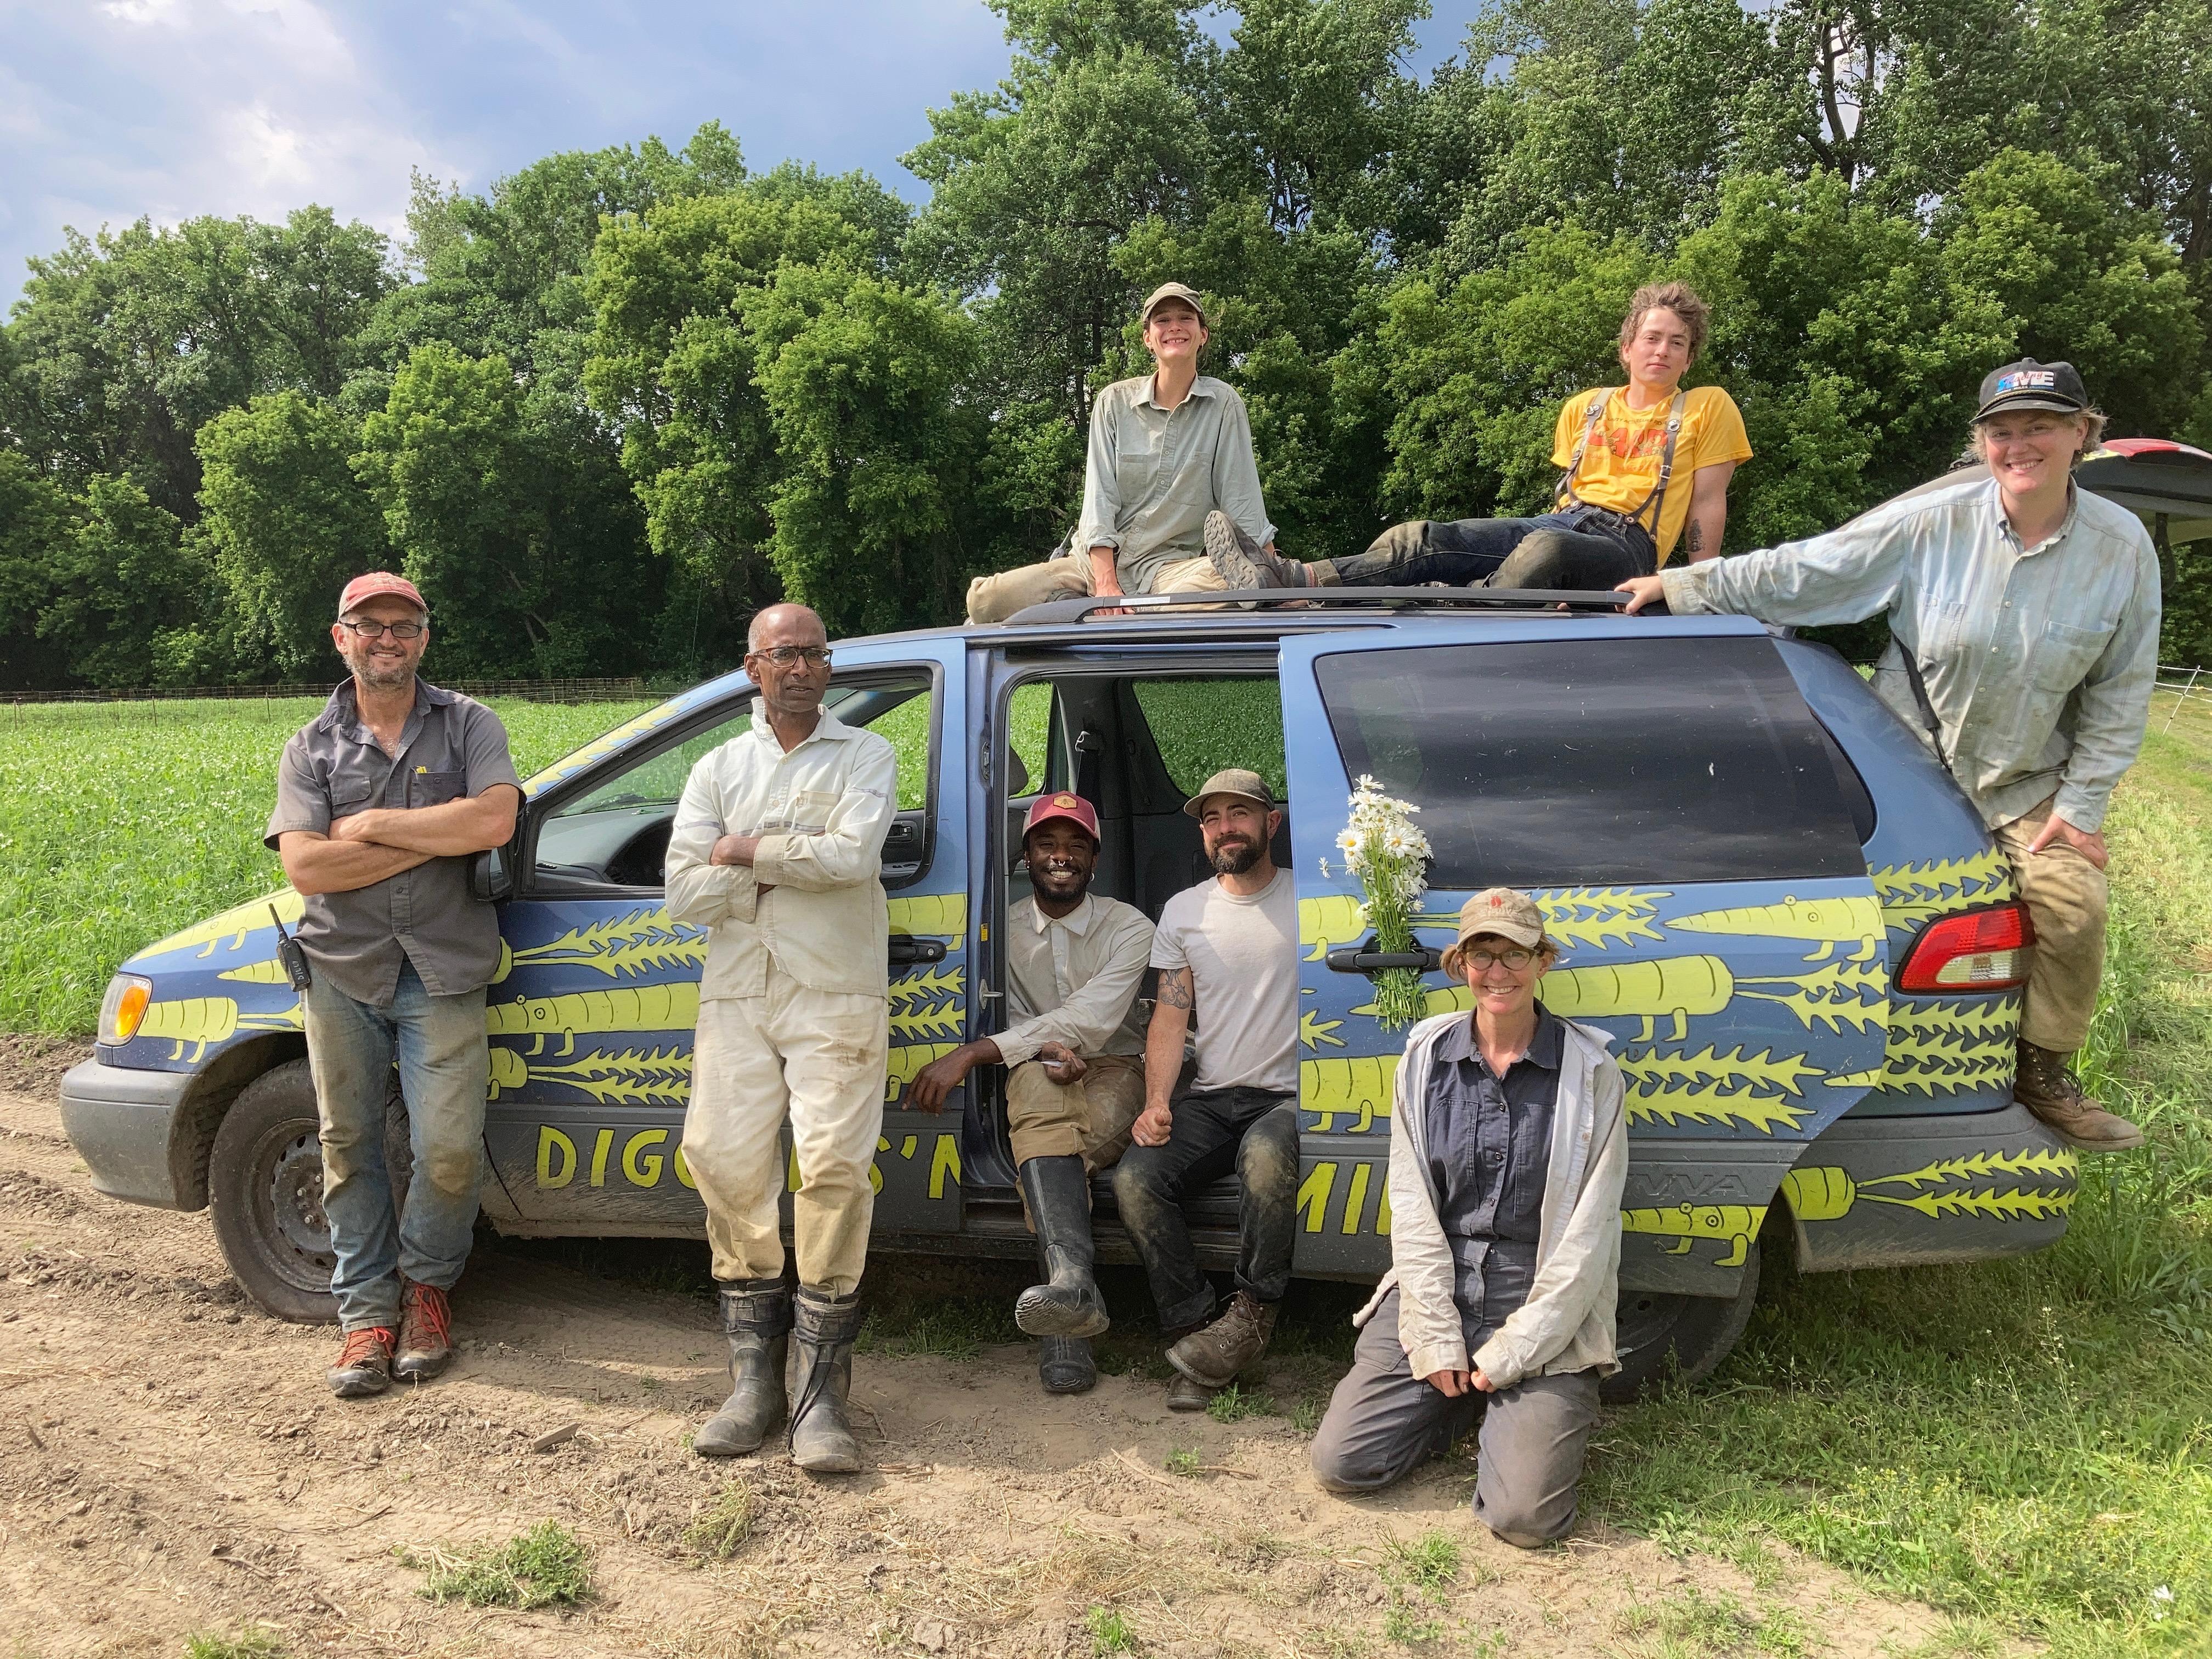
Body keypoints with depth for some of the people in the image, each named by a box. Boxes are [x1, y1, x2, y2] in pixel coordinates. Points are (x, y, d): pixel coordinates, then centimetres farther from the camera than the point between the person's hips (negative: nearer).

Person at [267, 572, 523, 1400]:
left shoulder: (468, 725, 5)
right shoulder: (312, 747, 8)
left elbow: (493, 820, -14)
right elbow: (305, 866, -7)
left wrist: (373, 824, -10)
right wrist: (436, 840, -11)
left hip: (443, 973, -2)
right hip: (343, 971, 2)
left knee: (449, 1151, -5)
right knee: (350, 1146, 8)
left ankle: (425, 1282, 21)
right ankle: (367, 1309, 21)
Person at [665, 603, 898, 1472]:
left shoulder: (865, 756, 9)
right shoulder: (718, 769, 17)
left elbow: (853, 854, -11)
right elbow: (685, 893, 3)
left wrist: (748, 852, -3)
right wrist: (796, 862, -4)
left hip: (836, 993, -3)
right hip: (737, 994, 3)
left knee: (834, 1161, -13)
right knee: (727, 1160, -5)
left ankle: (821, 1391, -7)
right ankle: (755, 1375, 7)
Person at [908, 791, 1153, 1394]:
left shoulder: (1128, 927, -4)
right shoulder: (1003, 929, 7)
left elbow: (1091, 1019, -19)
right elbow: (1006, 1019, 0)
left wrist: (972, 1054, -27)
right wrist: (1049, 1051, -27)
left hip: (1113, 1072, 0)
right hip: (1037, 1074, 0)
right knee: (1038, 1081, -39)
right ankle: (1073, 1283, -55)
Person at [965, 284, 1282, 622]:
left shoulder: (1223, 405, 2)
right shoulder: (1115, 401, 5)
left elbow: (1243, 504, 0)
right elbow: (1100, 498, -3)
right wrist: (1107, 585, -18)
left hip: (1169, 565, -1)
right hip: (1098, 560, 2)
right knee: (985, 599, -21)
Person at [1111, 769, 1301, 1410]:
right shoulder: (1183, 911, 14)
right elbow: (1170, 1017, 10)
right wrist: (1157, 1102, -6)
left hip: (1290, 1095, -4)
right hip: (1211, 1097, 4)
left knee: (1267, 1155, -37)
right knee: (1134, 1179, -21)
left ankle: (1252, 1312, -17)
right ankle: (1194, 1330, -12)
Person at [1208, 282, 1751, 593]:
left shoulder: (1709, 408, 10)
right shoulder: (1583, 409, 23)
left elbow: (1709, 503, 6)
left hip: (1626, 547, -4)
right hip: (1561, 523, 4)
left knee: (1546, 549, -42)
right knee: (1425, 538, -23)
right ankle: (1294, 581, -42)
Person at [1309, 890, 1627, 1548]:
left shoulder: (1589, 1072, -6)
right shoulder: (1426, 1056, 1)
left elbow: (1588, 1231, -8)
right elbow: (1412, 1205, -1)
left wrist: (1511, 1353, -11)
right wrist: (1437, 1340, -8)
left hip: (1544, 1314, -2)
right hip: (1434, 1291, 3)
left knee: (1523, 1514, -16)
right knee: (1340, 1460, -7)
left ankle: (1547, 1412, 16)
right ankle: (1464, 1399, 18)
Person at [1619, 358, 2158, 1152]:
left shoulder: (2121, 546, -10)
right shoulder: (1932, 522, -17)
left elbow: (2121, 689, -2)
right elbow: (1799, 570, -12)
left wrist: (2082, 804, -5)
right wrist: (1679, 585, -12)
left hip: (2027, 777, 2)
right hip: (1907, 756, -2)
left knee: (2072, 907, -11)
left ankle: (2042, 1075, 11)